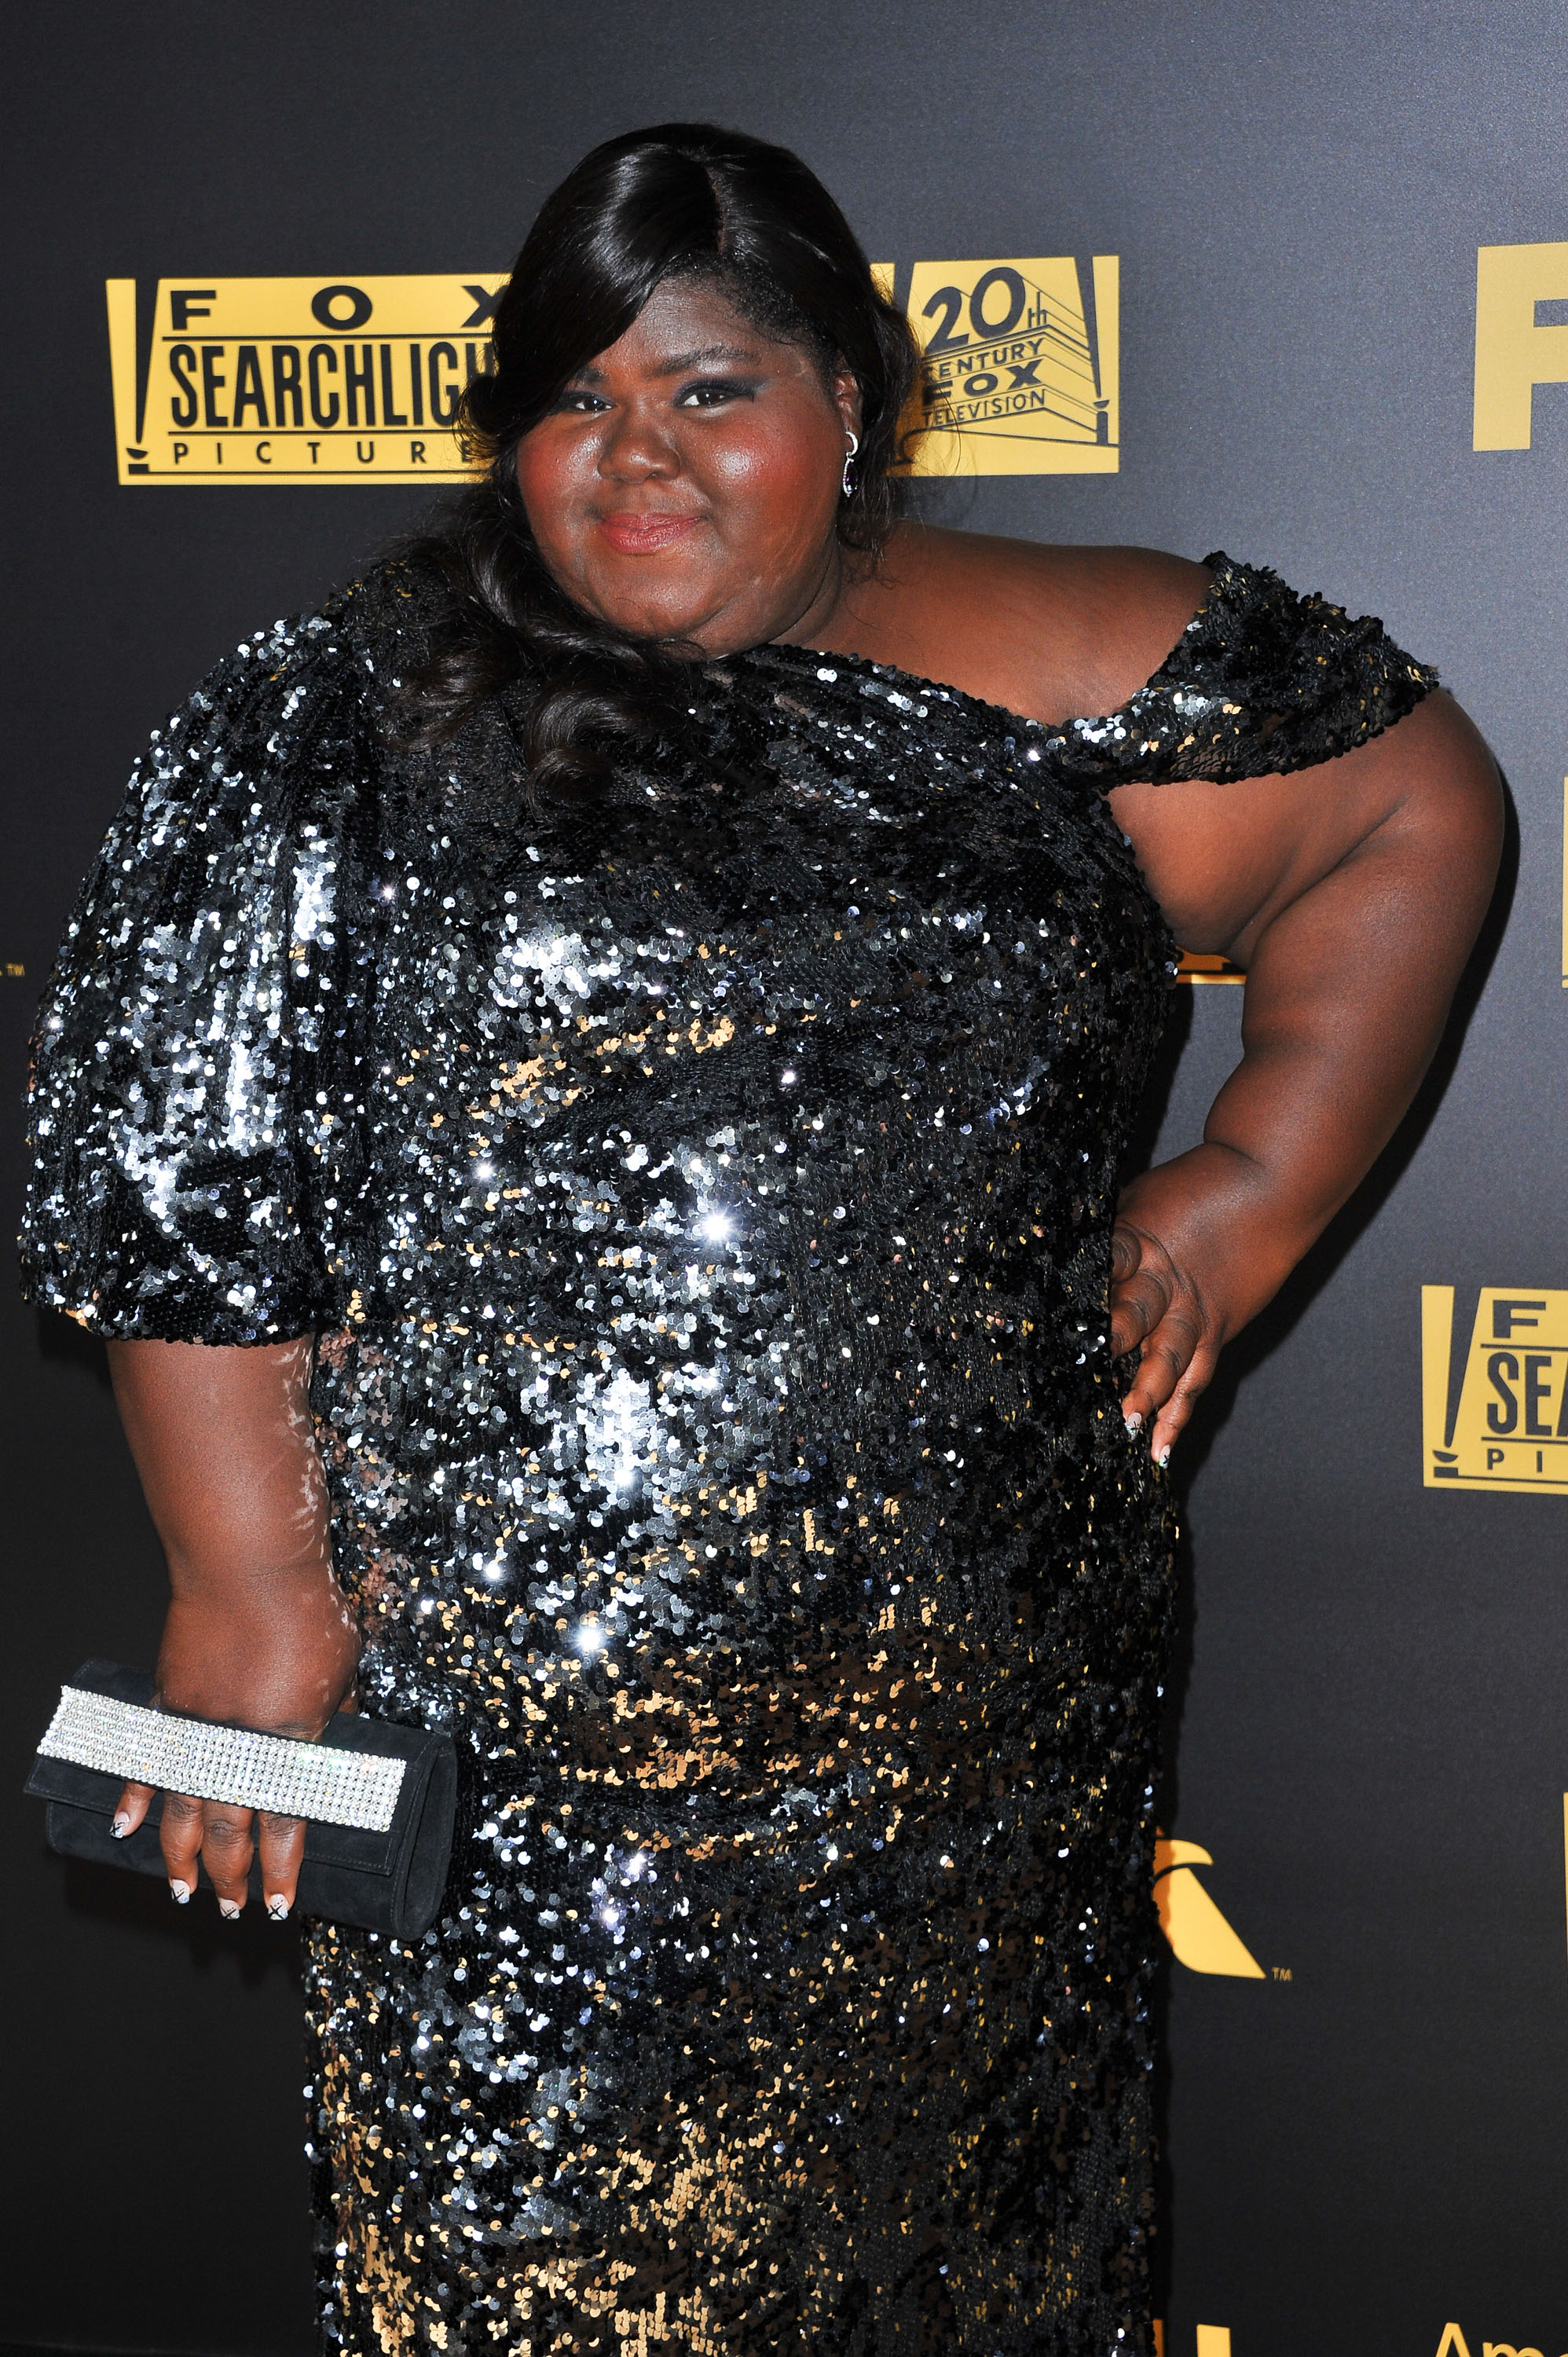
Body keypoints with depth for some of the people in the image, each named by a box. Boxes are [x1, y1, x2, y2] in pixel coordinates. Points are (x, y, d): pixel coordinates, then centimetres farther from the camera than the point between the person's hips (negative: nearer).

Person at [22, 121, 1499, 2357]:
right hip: (510, 1743, -1)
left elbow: (1411, 804, 12)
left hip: (979, 1740, 2)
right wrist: (254, 1582, -9)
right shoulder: (333, 727, 0)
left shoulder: (1039, 676, 4)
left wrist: (1255, 1189, 4)